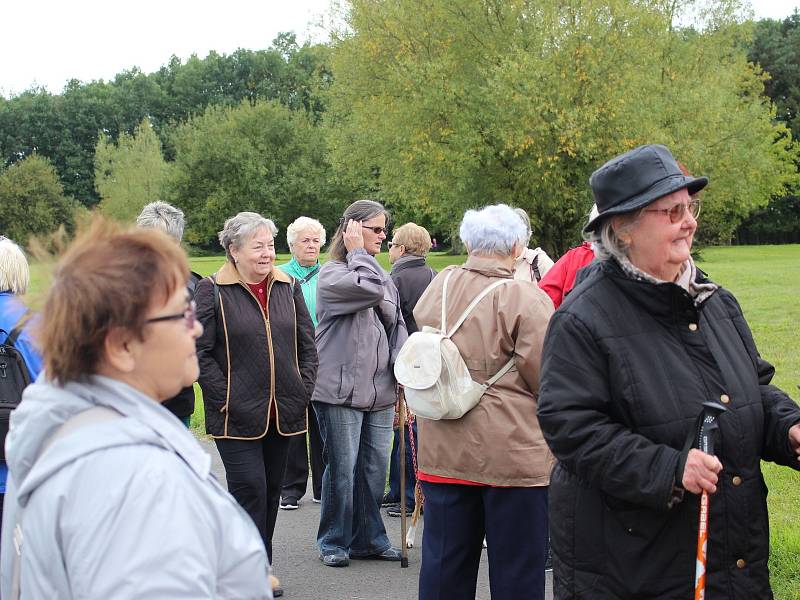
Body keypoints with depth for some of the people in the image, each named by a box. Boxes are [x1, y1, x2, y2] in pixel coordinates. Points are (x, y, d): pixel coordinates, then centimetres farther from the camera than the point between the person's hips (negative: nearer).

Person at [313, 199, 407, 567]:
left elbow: (396, 326, 18)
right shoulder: (331, 274, -6)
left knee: (375, 467, 8)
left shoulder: (382, 275, 17)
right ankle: (333, 542, 11)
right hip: (340, 389, -6)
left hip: (380, 390, 6)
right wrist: (357, 252, -11)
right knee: (342, 468, -2)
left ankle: (369, 538, 20)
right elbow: (370, 289, -24)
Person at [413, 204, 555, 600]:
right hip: (512, 453, -5)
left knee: (445, 568, 13)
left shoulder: (437, 288, 2)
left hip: (443, 449, 5)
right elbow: (546, 381, -13)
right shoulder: (526, 299, -15)